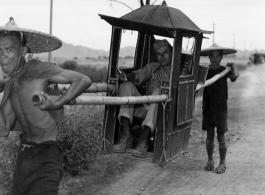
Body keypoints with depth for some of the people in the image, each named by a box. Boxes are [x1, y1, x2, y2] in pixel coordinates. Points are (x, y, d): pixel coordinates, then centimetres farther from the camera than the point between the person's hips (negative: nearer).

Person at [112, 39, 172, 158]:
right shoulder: (152, 67, 21)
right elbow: (138, 75, 2)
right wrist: (127, 77, -20)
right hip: (145, 109, 4)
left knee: (158, 91, -33)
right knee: (127, 85, -17)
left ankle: (144, 140, -41)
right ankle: (127, 134, -29)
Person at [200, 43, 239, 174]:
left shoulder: (224, 70, -4)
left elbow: (236, 75, -25)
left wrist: (232, 65, -15)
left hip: (221, 108, -2)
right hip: (208, 108, 2)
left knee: (221, 137, 3)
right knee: (209, 136, 10)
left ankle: (222, 163, 15)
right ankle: (210, 161, 24)